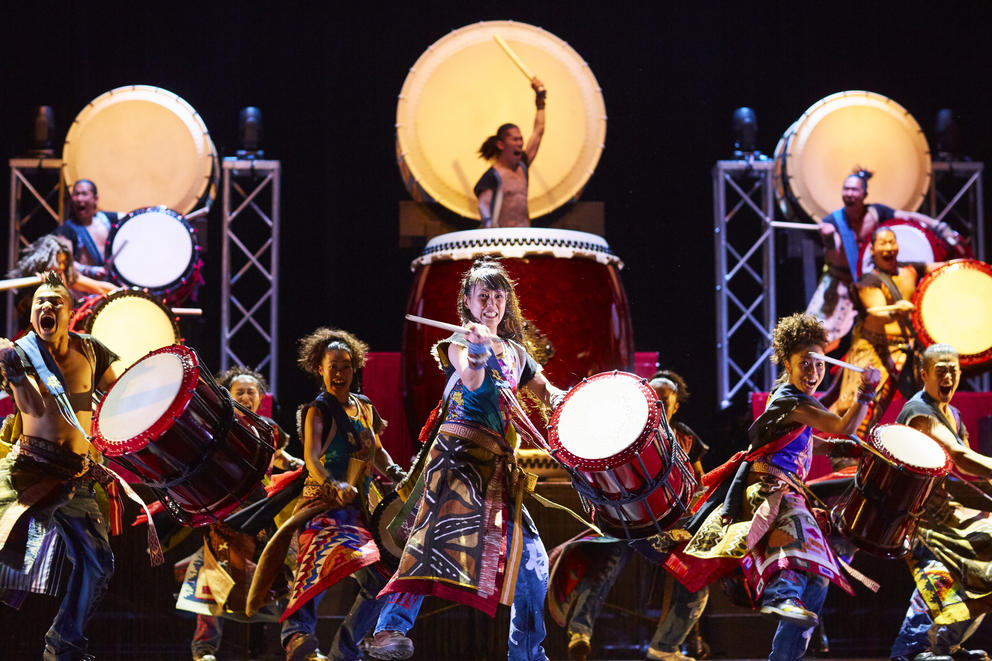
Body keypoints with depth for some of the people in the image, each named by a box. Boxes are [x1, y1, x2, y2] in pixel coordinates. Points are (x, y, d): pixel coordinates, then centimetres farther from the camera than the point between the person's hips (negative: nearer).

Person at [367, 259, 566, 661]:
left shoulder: (515, 352, 22)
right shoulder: (459, 343, 4)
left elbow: (547, 393, 32)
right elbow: (472, 382, -17)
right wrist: (478, 353, -38)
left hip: (500, 462, 7)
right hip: (459, 450, -7)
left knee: (530, 558, 6)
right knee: (445, 525, -29)